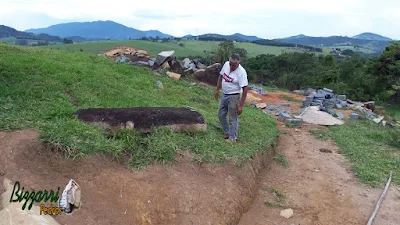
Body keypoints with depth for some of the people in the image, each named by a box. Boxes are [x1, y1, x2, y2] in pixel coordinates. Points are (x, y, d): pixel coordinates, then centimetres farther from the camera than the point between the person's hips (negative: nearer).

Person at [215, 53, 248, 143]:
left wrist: (240, 105, -23)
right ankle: (227, 132, 38)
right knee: (221, 115, 18)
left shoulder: (241, 72, -23)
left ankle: (232, 138, 19)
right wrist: (217, 90, 15)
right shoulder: (226, 64, -3)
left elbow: (245, 89, -23)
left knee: (233, 119, 3)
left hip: (233, 97, -7)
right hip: (224, 95, 8)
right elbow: (221, 76, 14)